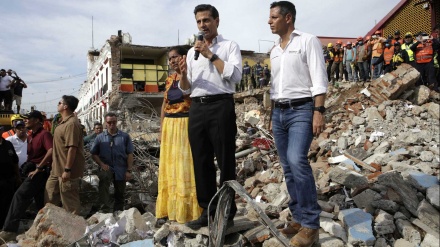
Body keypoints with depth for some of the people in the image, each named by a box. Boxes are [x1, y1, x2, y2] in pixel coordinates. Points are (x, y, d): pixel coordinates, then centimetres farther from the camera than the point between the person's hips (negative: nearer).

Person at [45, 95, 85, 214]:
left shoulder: (71, 124, -22)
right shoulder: (65, 122, 13)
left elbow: (72, 148, -27)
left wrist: (67, 170, -27)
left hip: (67, 170, -11)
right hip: (58, 169, 11)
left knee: (70, 201, 2)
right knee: (50, 196, 21)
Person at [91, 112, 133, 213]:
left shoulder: (125, 136, 3)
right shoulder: (100, 137, 7)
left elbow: (129, 154, 1)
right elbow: (94, 154, 8)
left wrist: (129, 170, -5)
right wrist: (101, 164, -10)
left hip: (120, 169, 1)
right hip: (106, 167, -1)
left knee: (120, 194, 9)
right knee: (104, 177, -33)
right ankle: (105, 210, -35)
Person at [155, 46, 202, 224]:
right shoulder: (170, 79, 16)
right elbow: (164, 105, 16)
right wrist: (161, 129, 12)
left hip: (186, 125, -7)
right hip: (169, 126, 7)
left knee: (186, 167, -4)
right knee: (169, 167, 9)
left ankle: (188, 210, 5)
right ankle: (170, 209, 20)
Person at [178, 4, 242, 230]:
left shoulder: (230, 46, 6)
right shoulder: (192, 51, 21)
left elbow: (235, 76, -11)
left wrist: (211, 55, -10)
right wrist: (183, 75, -1)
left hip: (221, 106, -5)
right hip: (197, 108, 6)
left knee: (225, 161, -1)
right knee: (201, 162, 7)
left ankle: (227, 212, 11)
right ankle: (208, 211, 19)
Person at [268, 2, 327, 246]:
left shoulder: (308, 41, -1)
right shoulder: (275, 51, 19)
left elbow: (319, 80, -10)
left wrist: (319, 111, -19)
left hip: (302, 110, -7)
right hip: (279, 112, 7)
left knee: (297, 161, -22)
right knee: (288, 168, 6)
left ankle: (311, 224, -11)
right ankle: (299, 217, 16)